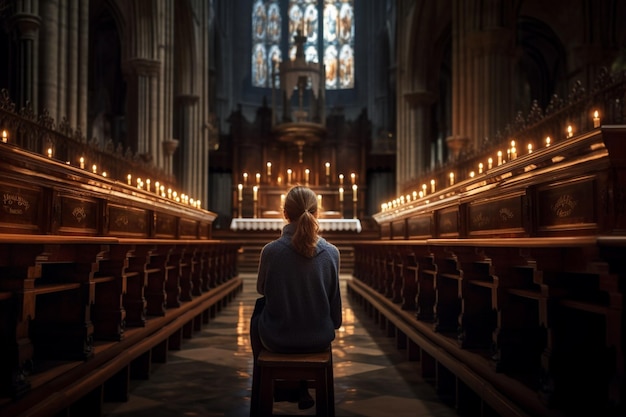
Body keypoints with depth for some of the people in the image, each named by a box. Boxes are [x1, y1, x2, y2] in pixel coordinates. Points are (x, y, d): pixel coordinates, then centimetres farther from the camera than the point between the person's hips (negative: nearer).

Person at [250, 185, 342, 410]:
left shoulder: (271, 250, -17)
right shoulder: (331, 252, -12)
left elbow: (261, 289, 2)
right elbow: (334, 301, 0)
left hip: (278, 339, -1)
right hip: (319, 340, 2)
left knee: (259, 308, 32)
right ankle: (301, 389, 42)